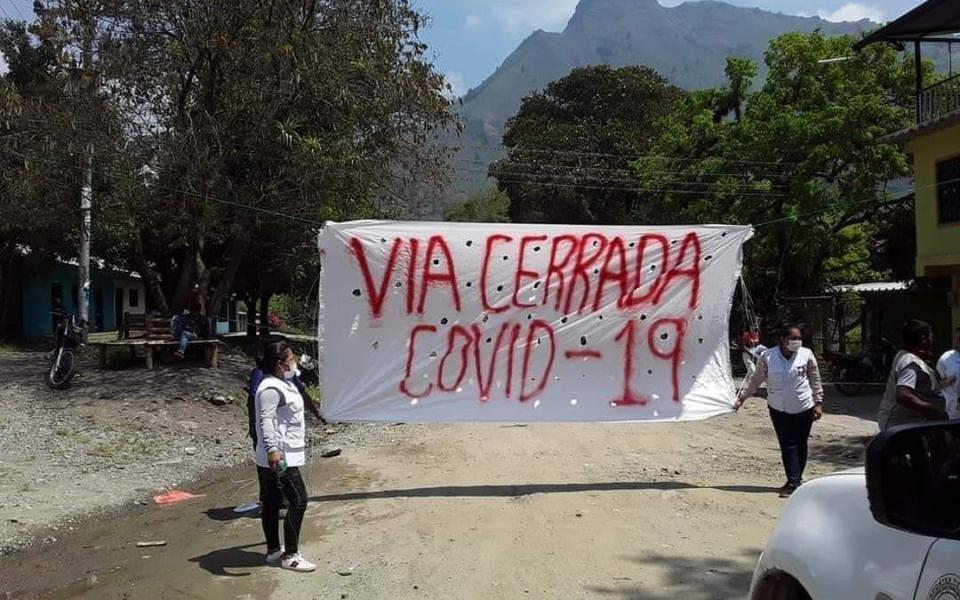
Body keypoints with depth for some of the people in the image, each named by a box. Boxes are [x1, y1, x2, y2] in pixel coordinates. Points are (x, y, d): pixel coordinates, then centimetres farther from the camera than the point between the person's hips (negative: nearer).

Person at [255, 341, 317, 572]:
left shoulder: (284, 383, 14)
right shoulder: (271, 388, -20)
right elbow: (266, 421, -30)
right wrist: (272, 450, -40)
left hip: (283, 456, 10)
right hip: (279, 458, -10)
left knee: (271, 503, 15)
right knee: (298, 501, -8)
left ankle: (274, 551, 25)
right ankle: (290, 556, -3)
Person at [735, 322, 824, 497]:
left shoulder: (806, 355, -8)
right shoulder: (767, 357, -9)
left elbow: (815, 380, 1)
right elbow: (756, 380, 2)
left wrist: (818, 403, -1)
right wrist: (742, 397, 3)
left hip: (804, 408, 0)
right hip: (779, 409, 0)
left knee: (801, 445, 10)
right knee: (788, 446, -1)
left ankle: (796, 479, 23)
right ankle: (793, 482, 3)